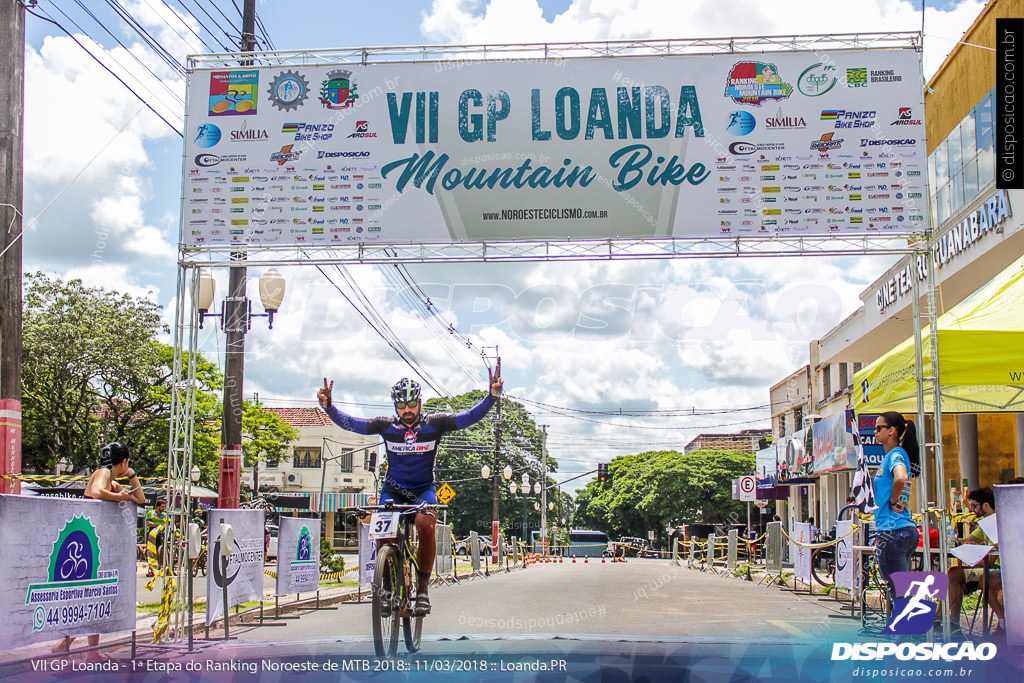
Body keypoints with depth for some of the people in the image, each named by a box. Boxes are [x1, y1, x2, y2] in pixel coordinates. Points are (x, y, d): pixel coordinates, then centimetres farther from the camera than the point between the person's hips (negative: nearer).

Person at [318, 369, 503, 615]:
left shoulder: (434, 424, -8)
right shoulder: (386, 426, -7)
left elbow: (471, 417, -14)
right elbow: (349, 423, -12)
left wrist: (493, 395, -28)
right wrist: (328, 407, -28)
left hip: (424, 489, -1)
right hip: (393, 489, 1)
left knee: (425, 524, -31)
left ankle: (423, 588, -17)